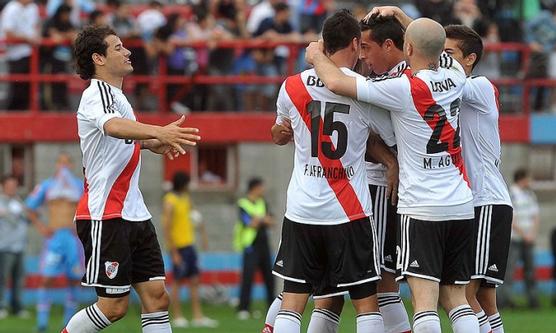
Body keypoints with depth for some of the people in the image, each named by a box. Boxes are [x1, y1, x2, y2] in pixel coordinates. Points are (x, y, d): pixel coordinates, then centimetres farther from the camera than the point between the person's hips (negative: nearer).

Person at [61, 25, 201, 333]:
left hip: (133, 213, 9)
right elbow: (114, 126, -38)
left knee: (156, 296, 1)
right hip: (104, 216, -9)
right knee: (114, 305, -7)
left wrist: (154, 142, 16)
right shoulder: (97, 94, -14)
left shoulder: (116, 96, 16)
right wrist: (158, 132, -55)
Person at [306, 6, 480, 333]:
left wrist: (318, 57, 6)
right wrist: (398, 14, 32)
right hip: (462, 207, 6)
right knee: (456, 299, 9)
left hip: (422, 208, -6)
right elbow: (434, 44, 28)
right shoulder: (455, 77, 4)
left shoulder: (404, 89, -13)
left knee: (425, 301, -11)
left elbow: (337, 82, -13)